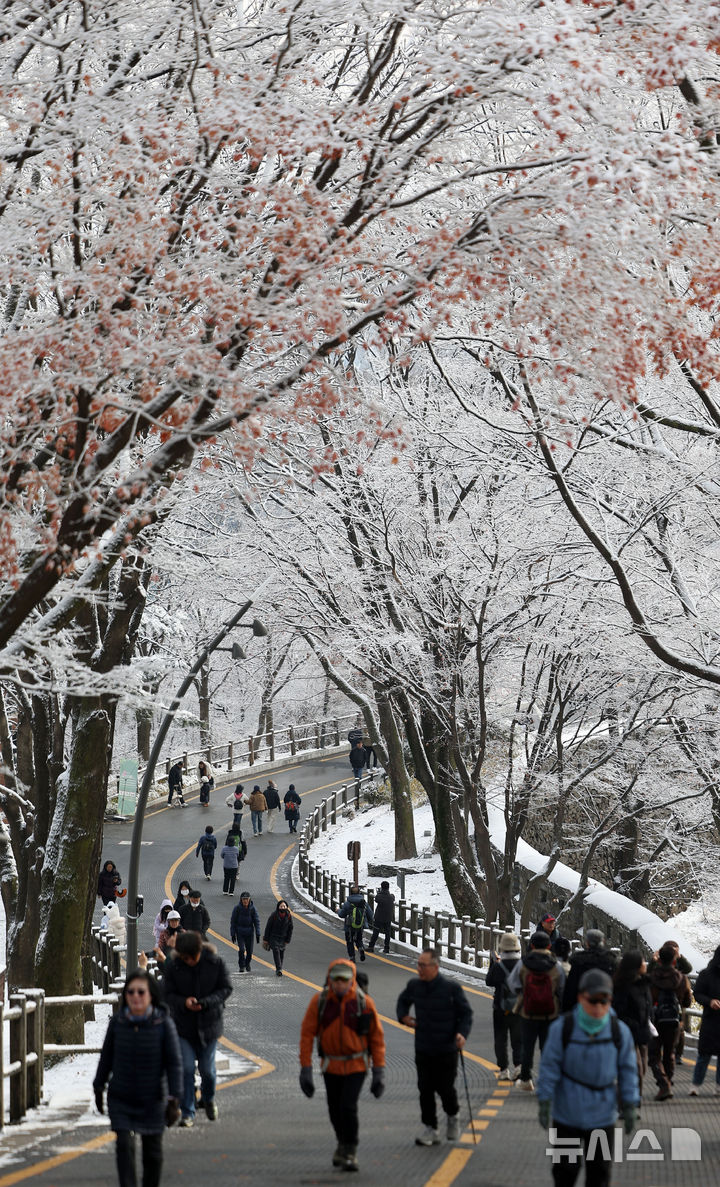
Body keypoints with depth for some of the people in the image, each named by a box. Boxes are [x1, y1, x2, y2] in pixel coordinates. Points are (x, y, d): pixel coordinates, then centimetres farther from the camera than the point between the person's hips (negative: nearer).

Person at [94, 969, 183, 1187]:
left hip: (152, 1101, -1)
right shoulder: (117, 1022, -7)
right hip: (120, 1100, 1)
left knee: (152, 1151, 10)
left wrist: (174, 1100, -12)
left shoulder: (164, 1024, -13)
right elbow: (106, 1057, 6)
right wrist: (98, 1088, 11)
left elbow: (174, 1064, -9)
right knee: (124, 1145, -10)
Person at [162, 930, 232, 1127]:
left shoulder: (215, 963, -10)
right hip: (183, 1025, 0)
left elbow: (226, 989, -4)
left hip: (208, 1024, 0)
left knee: (207, 1069, 7)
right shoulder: (173, 967, -9)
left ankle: (209, 1099, 38)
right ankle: (187, 1112, 5)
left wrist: (205, 1003, -21)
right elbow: (167, 993, -4)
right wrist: (183, 1002, -25)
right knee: (186, 1069, -7)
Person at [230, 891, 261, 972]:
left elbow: (256, 921, 0)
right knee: (241, 949, -14)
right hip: (240, 932, -2)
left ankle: (247, 964, 31)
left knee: (249, 950, 5)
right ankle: (241, 966, 2)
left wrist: (258, 934, -7)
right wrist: (232, 934, -3)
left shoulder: (252, 908, -4)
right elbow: (233, 921, -1)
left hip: (249, 932, 2)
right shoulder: (237, 908, -7)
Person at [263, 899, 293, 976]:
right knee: (276, 951, -16)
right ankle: (279, 969, -21)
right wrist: (265, 939, -6)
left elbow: (290, 929, 3)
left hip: (283, 938, 3)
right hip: (273, 937, -3)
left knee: (281, 953, 7)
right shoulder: (274, 915, -15)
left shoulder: (289, 916, -6)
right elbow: (268, 927, -8)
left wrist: (287, 940, 1)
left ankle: (278, 970, 20)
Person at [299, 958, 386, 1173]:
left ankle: (350, 1152, -1)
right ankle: (343, 1143, 37)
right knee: (335, 1111, 10)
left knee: (348, 1107, -16)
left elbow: (377, 1037, -4)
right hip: (331, 1065, 2)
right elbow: (307, 1034, -6)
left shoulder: (364, 1003, -12)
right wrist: (305, 1069, -10)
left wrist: (379, 1071, -6)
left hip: (356, 1065, -2)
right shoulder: (319, 1001, -9)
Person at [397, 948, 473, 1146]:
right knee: (425, 1090, 2)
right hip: (423, 1049, 3)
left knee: (445, 1088, 1)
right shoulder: (414, 985, 0)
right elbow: (403, 1001, 20)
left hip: (446, 1050, -3)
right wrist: (403, 1016, 0)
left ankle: (453, 1115, 32)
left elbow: (466, 1013, -3)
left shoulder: (452, 988, -11)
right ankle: (431, 1130, 12)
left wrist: (462, 1033, -20)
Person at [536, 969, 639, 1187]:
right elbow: (550, 1066, -6)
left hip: (602, 1117, 1)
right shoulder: (562, 1028, -12)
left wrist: (630, 1105, 3)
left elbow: (628, 1070, 3)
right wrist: (544, 1101, -6)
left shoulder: (619, 1032, -6)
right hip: (567, 1114, -1)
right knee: (565, 1169, 11)